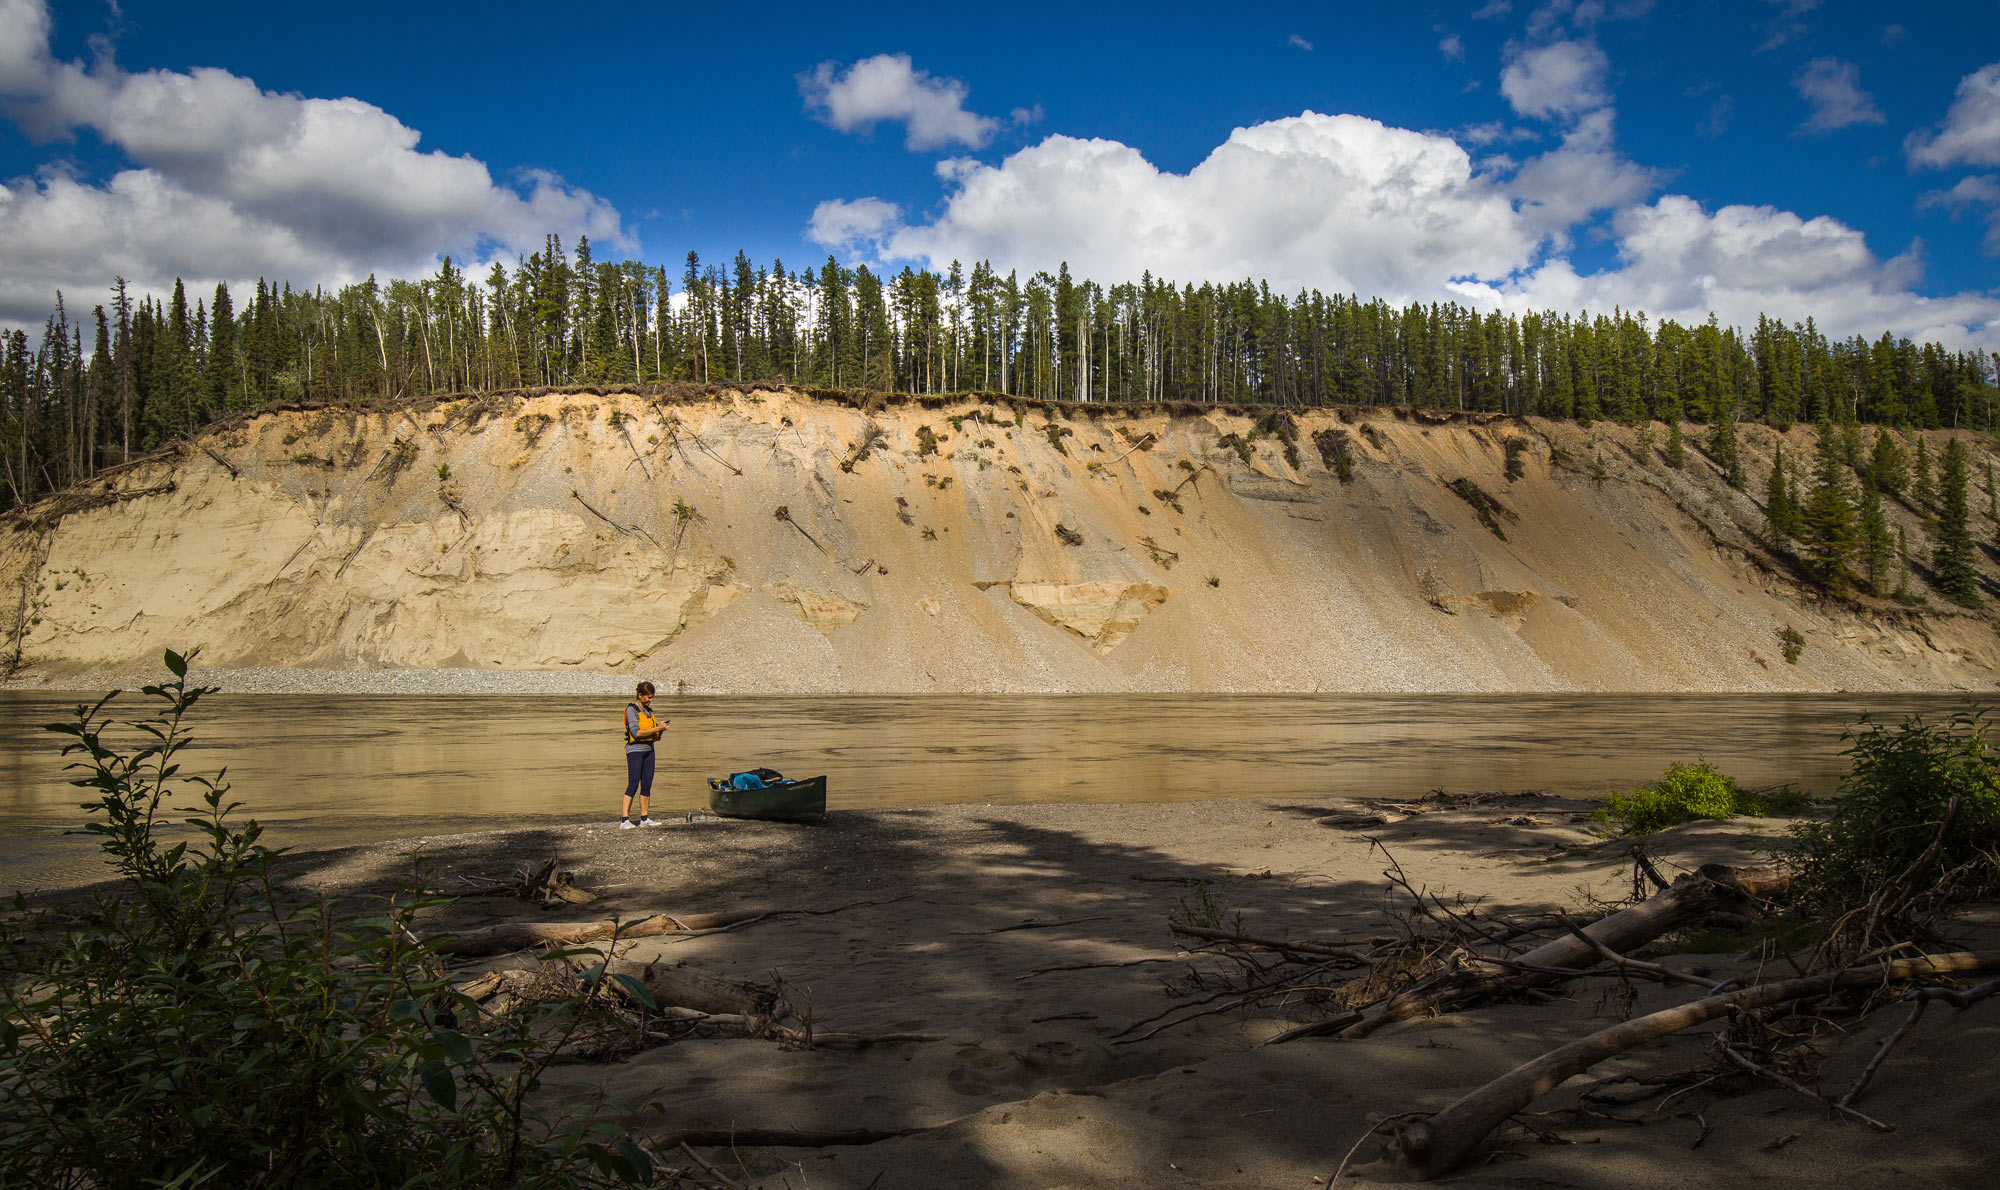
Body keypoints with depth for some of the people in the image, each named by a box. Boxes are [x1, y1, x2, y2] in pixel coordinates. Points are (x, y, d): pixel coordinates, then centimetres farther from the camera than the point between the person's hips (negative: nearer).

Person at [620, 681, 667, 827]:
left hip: (649, 750, 7)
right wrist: (657, 728, -17)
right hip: (635, 750, -7)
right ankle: (624, 820, -12)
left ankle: (645, 818, 10)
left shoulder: (648, 710, 15)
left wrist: (660, 726, -2)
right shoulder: (631, 709, -8)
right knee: (633, 785, -12)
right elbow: (636, 732, -18)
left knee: (647, 785, 5)